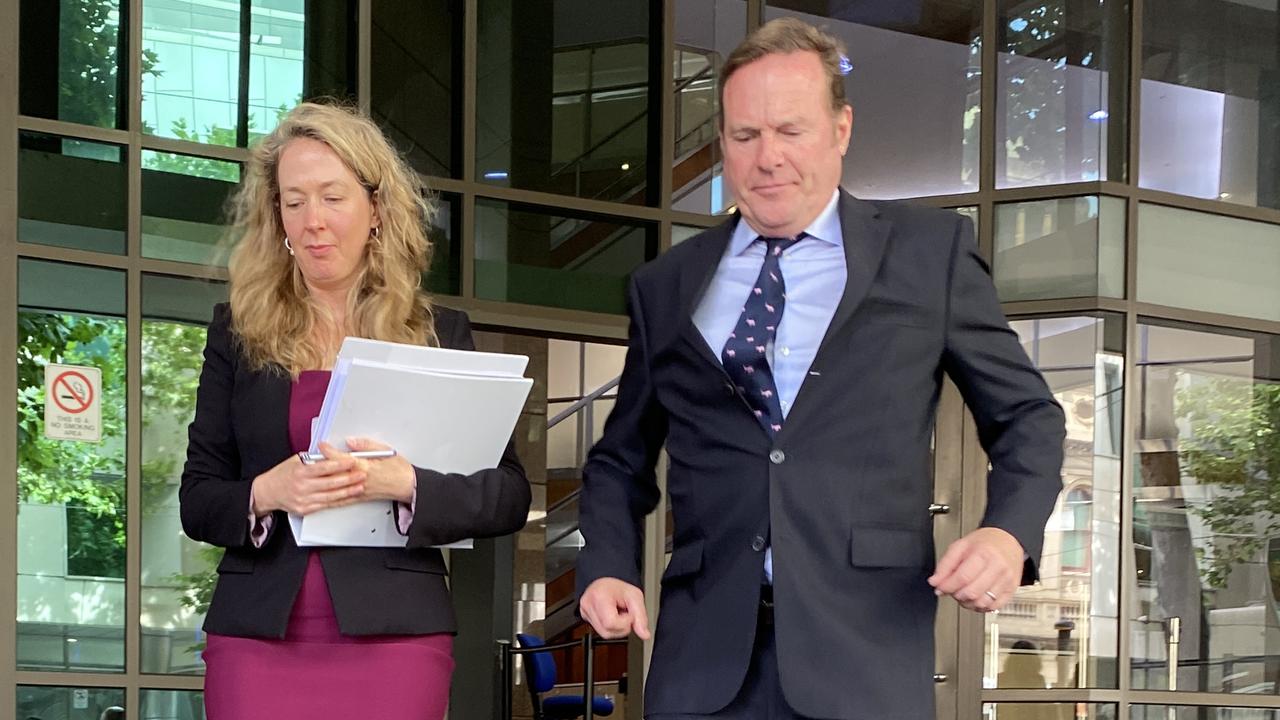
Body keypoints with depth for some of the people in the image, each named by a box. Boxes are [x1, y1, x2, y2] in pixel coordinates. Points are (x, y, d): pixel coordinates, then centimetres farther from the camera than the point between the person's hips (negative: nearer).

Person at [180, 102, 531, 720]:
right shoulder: (238, 331, 9)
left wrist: (405, 484, -15)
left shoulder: (439, 335, 6)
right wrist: (265, 494, -13)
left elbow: (508, 496, 2)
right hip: (258, 638, 1)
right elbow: (197, 500, 9)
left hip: (393, 638, -1)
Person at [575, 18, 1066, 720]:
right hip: (705, 656, 2)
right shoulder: (666, 286, 14)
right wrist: (607, 568, 3)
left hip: (865, 651, -2)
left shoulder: (930, 251, 7)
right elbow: (621, 458, 22)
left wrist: (1009, 533, -7)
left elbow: (1027, 418, 11)